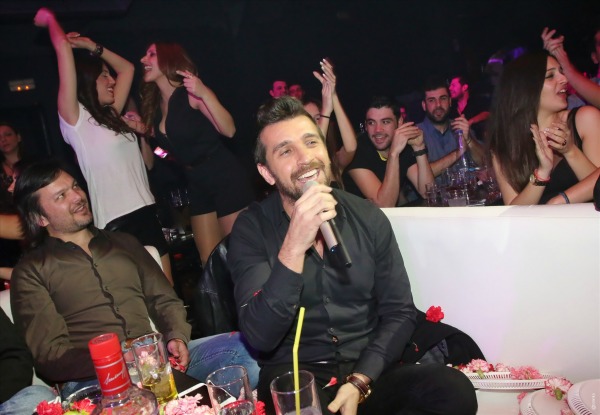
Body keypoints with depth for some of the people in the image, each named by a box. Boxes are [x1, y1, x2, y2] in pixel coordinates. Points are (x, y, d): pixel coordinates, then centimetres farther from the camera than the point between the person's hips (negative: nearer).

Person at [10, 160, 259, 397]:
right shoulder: (31, 271, 8)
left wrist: (177, 337, -5)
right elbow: (49, 356, -1)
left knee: (243, 346, -22)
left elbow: (164, 301, 18)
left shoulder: (123, 243, 21)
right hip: (91, 379, -3)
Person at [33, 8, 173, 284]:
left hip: (146, 213, 8)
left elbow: (127, 68, 26)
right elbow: (63, 49, -8)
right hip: (118, 222, -7)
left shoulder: (110, 116, 16)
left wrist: (92, 46, 19)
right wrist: (49, 19, 8)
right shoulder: (76, 121, -5)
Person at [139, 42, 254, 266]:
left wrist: (204, 93, -30)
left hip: (225, 178, -7)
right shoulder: (155, 105, 8)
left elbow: (229, 130, -24)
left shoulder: (190, 93, -12)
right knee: (210, 261, 10)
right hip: (197, 185, 8)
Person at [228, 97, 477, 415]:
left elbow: (400, 312, 2)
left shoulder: (368, 217, 0)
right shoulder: (251, 228, -8)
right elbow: (260, 338, -18)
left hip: (369, 370, 4)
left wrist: (359, 381, -12)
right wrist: (294, 246, -29)